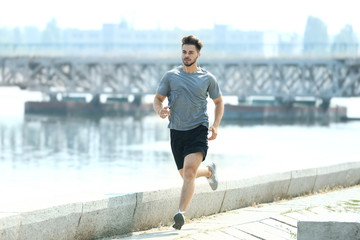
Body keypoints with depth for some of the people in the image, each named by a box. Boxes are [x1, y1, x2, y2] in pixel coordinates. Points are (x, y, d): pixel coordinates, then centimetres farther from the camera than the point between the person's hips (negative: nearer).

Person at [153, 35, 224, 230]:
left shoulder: (207, 78, 4)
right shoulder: (171, 76, 5)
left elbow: (219, 102, 17)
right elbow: (157, 99, 8)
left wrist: (215, 125, 3)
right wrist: (160, 110, -16)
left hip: (198, 130, -3)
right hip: (176, 132, 3)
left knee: (189, 171, -22)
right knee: (185, 174, 15)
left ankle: (181, 213, -24)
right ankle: (209, 171, 49)